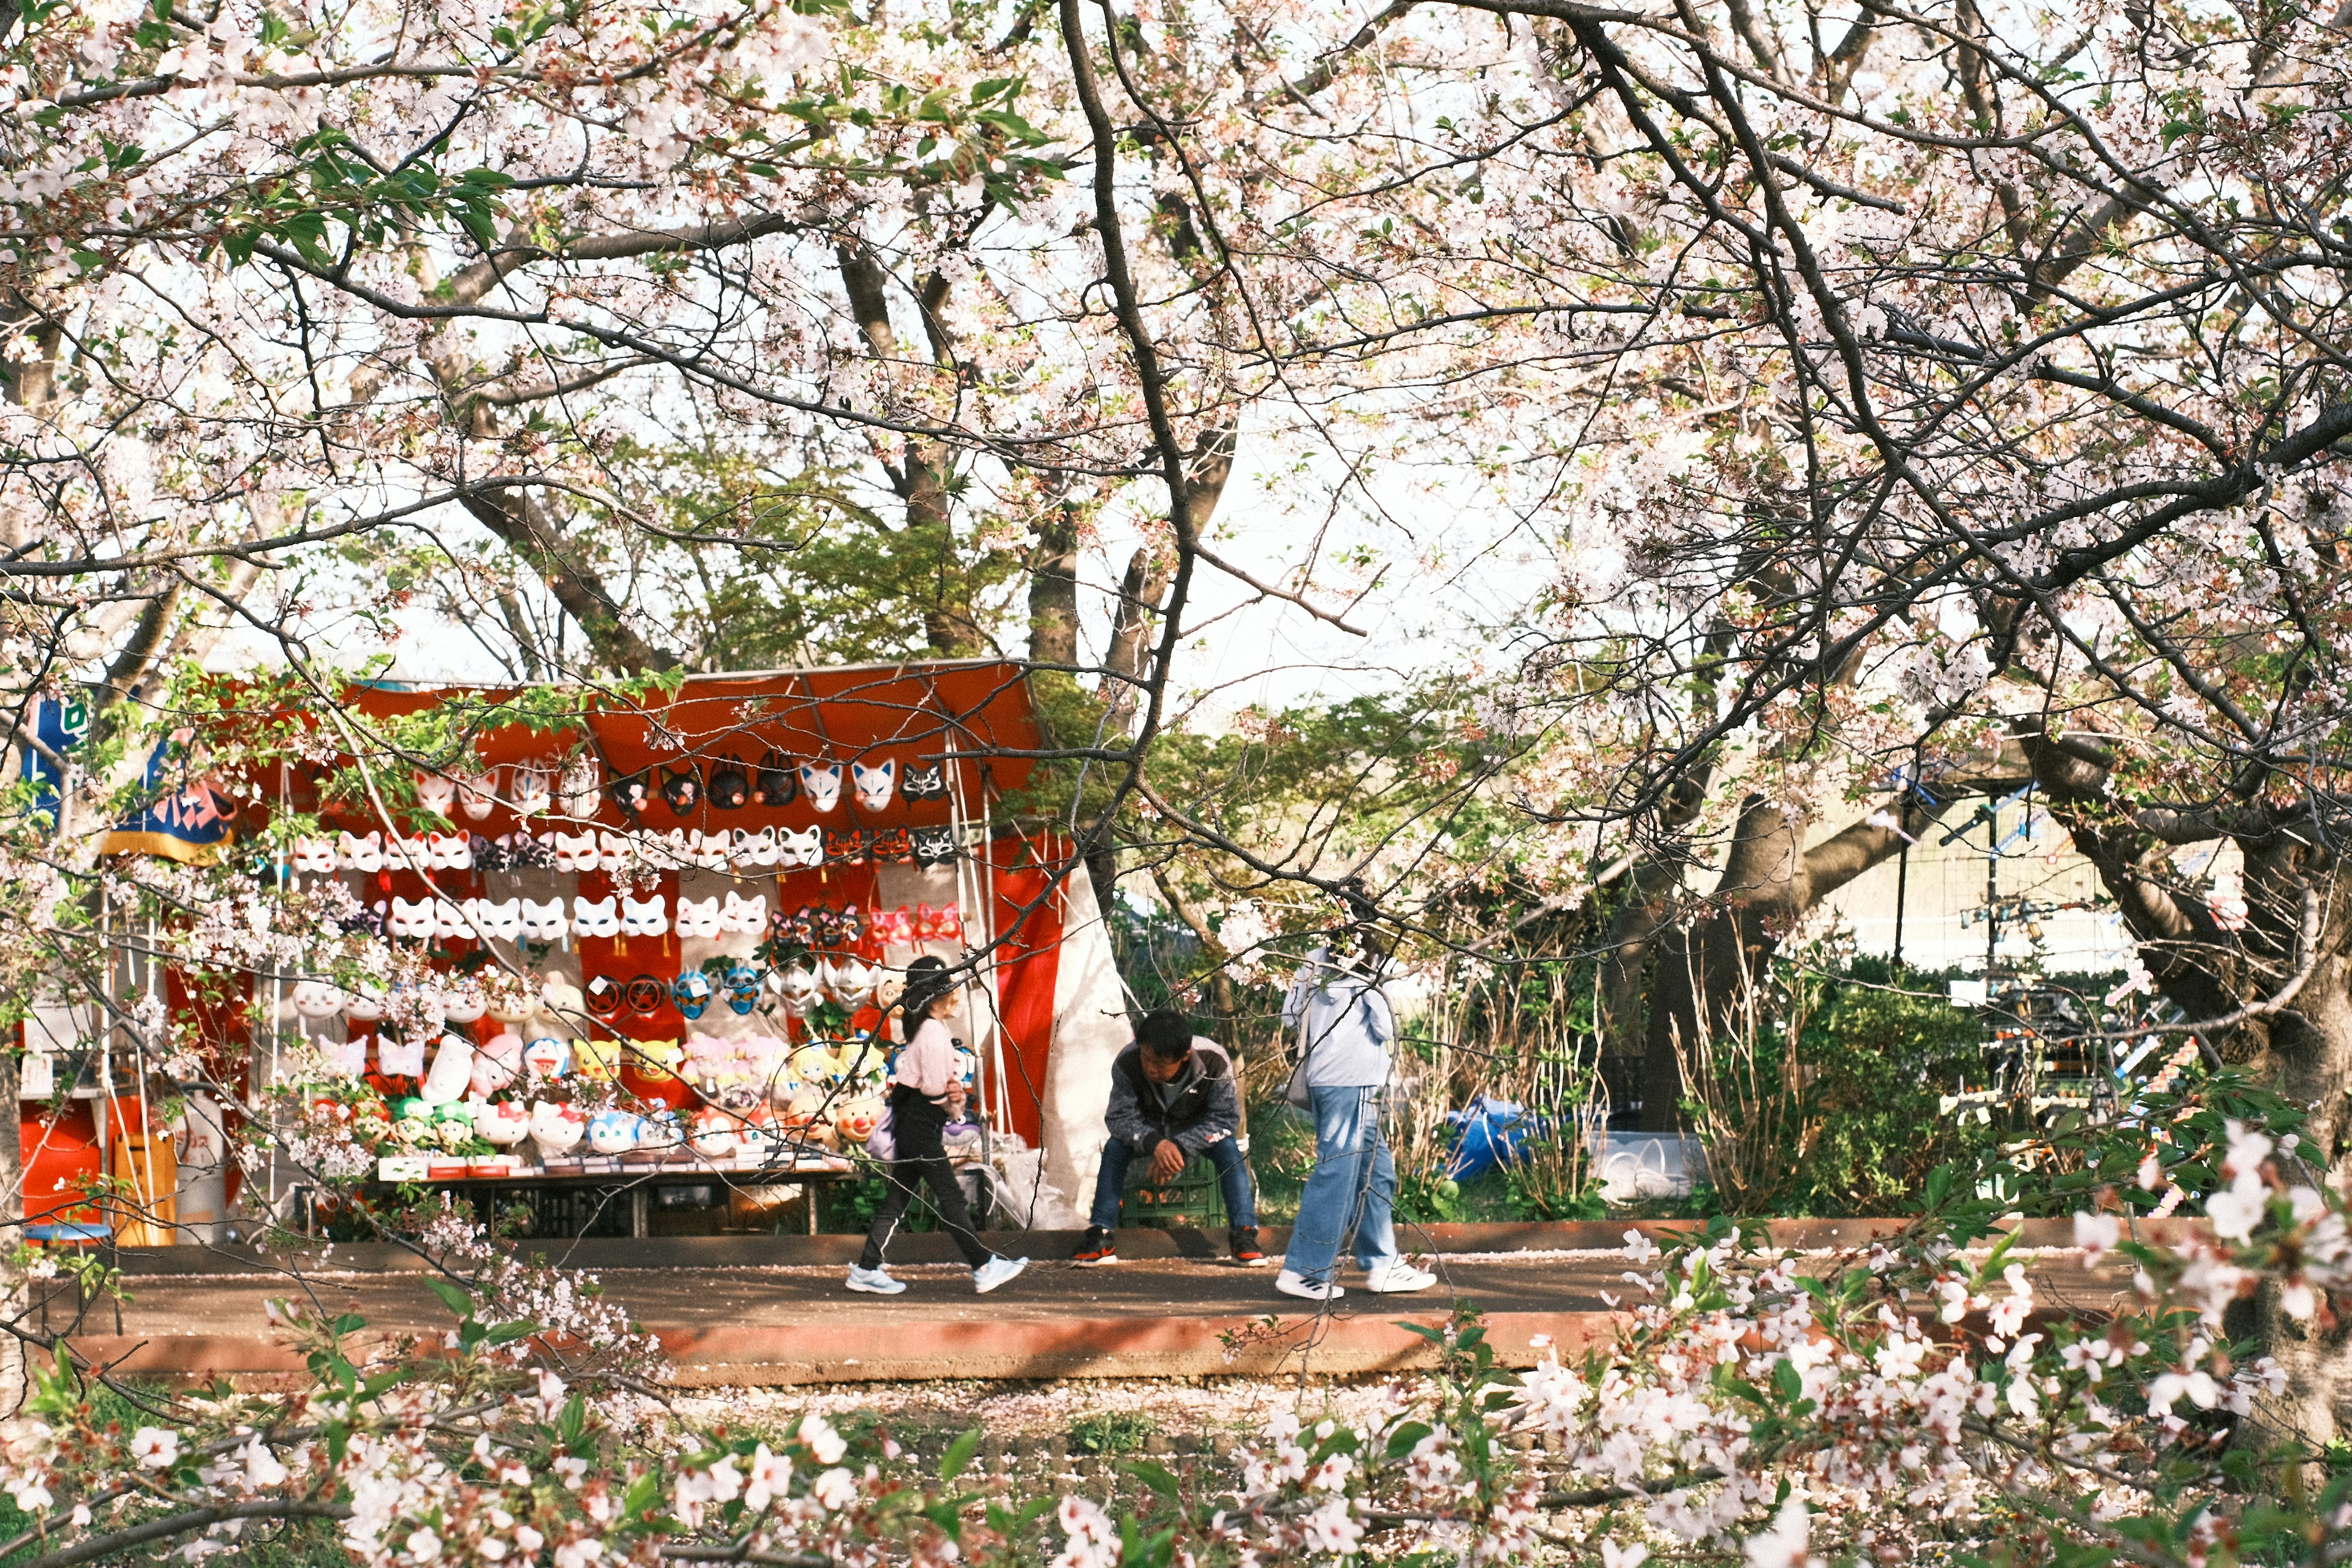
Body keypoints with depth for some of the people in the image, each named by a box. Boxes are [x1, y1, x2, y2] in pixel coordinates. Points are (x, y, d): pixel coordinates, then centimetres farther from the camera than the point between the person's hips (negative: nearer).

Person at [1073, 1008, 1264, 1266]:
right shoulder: (1127, 1064, -29)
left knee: (1228, 1147, -29)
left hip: (1197, 1130, -1)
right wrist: (1155, 1144, -47)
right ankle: (1101, 1233, -24)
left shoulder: (1215, 1063, -31)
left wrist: (1181, 1147, -39)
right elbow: (1120, 1117, -26)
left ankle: (1243, 1232, -27)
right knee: (1115, 1147, -27)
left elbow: (1225, 1117, -26)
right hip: (1148, 1130, 1)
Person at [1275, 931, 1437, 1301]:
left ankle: (1382, 1265, 16)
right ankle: (1302, 1271, -5)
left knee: (1375, 1169, 14)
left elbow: (1290, 1017, 14)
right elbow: (1386, 1028, -8)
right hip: (1352, 1079, -8)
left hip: (1321, 1075, 8)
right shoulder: (1363, 977, -9)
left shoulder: (1317, 962, 10)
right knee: (1337, 1172, -6)